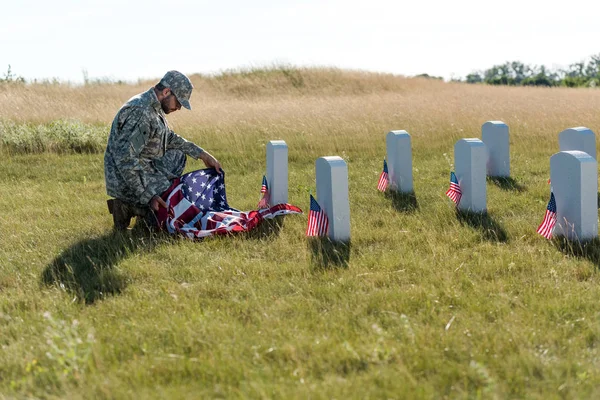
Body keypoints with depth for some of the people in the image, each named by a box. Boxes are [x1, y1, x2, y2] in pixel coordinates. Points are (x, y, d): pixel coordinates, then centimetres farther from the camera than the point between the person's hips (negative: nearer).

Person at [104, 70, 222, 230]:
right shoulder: (141, 113, -25)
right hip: (127, 180, -10)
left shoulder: (153, 107, 7)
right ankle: (130, 207, -6)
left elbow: (170, 138, 23)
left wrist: (203, 155, 18)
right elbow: (125, 160, -30)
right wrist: (148, 196, -29)